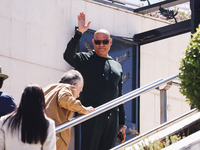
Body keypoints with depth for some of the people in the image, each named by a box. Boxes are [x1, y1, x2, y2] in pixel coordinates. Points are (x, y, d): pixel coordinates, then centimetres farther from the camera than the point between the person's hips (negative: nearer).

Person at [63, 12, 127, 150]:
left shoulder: (117, 66, 22)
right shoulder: (85, 60, 7)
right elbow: (68, 56, -15)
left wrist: (122, 123, 18)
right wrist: (79, 33, -20)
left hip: (112, 117, 5)